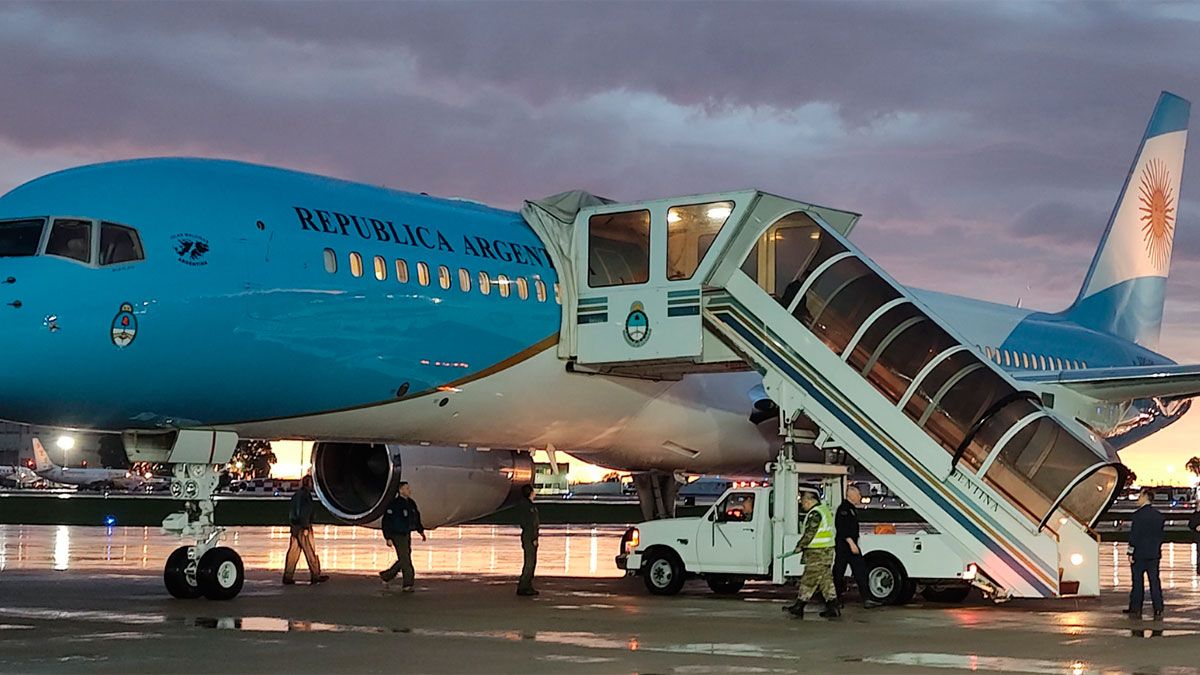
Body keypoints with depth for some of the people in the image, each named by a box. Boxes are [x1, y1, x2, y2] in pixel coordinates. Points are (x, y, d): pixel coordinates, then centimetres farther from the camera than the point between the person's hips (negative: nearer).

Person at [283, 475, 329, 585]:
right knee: (310, 552, -2)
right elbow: (304, 512, -19)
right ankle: (316, 575, 2)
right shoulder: (305, 494, -13)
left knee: (293, 551, 7)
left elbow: (290, 511, 20)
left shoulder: (296, 494, 16)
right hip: (302, 527, -9)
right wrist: (306, 527, -19)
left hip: (294, 527, 9)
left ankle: (288, 577, 5)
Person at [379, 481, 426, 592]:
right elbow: (386, 521, -14)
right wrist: (388, 538, -17)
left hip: (407, 535, 8)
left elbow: (417, 518, 23)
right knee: (405, 560, -10)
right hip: (397, 536, -8)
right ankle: (407, 584, -5)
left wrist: (421, 531, 15)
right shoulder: (394, 504, -14)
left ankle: (386, 575, 26)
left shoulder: (411, 503, 11)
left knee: (403, 560, 11)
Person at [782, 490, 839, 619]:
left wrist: (799, 545, -4)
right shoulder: (825, 510, 16)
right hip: (828, 551, 10)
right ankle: (832, 607, 9)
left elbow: (809, 534, -19)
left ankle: (798, 606, 2)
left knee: (809, 580, -3)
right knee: (826, 579, 11)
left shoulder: (815, 514, -16)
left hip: (817, 554, -10)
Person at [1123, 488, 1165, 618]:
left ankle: (1135, 608, 8)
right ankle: (1158, 610, 2)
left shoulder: (1139, 514, -13)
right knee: (1155, 581, 5)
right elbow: (1160, 535, 13)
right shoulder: (1158, 515, 7)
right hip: (1154, 554, 5)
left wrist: (1131, 553, -10)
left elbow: (1134, 535, -14)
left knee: (1138, 582, 3)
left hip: (1140, 554, -5)